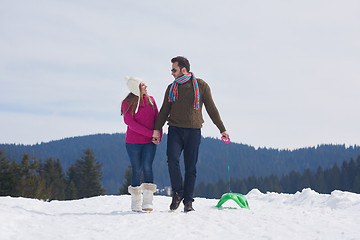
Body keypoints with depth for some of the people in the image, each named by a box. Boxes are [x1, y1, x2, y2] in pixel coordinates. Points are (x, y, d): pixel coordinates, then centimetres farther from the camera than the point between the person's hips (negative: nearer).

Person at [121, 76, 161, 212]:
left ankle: (148, 203, -9)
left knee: (147, 167, -10)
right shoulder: (127, 103, -5)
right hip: (133, 142, -2)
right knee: (137, 170, 1)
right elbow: (131, 123, -12)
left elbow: (157, 118, 9)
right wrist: (151, 133, -17)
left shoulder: (150, 100, 7)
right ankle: (136, 203, 10)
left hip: (150, 142, 2)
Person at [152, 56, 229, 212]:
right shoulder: (171, 88, 12)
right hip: (175, 130, 2)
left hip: (193, 131, -1)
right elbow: (164, 111, 15)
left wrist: (222, 129, 6)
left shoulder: (201, 86, 3)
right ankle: (177, 193, -2)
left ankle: (188, 202, 6)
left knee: (191, 167, -1)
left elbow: (211, 109, 7)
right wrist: (157, 129, 5)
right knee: (172, 159, -19)